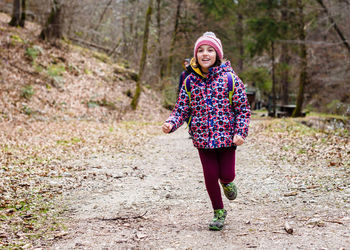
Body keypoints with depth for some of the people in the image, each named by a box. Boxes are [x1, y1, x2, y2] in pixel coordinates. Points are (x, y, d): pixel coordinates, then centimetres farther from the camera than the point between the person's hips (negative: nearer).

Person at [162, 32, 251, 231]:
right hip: (203, 138, 2)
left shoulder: (229, 78, -6)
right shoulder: (191, 81, 1)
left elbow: (243, 108, -4)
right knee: (210, 177, 5)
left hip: (227, 136, -2)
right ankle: (219, 213, 27)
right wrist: (170, 124, -15)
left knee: (226, 174, -1)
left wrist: (241, 132, -14)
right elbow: (182, 109, 4)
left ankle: (226, 182, 40)